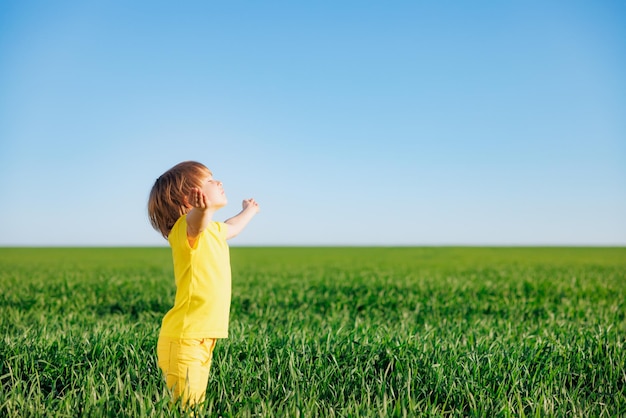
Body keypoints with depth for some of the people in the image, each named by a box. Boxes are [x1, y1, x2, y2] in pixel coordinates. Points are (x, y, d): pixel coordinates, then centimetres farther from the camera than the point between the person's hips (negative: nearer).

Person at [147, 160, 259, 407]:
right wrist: (201, 210, -61)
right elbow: (195, 223, -39)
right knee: (186, 409, -6)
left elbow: (232, 228, 39)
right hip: (184, 340, -9)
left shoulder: (214, 230, 15)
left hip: (203, 338, 9)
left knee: (196, 405, 12)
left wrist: (249, 211, 57)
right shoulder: (185, 227, -14)